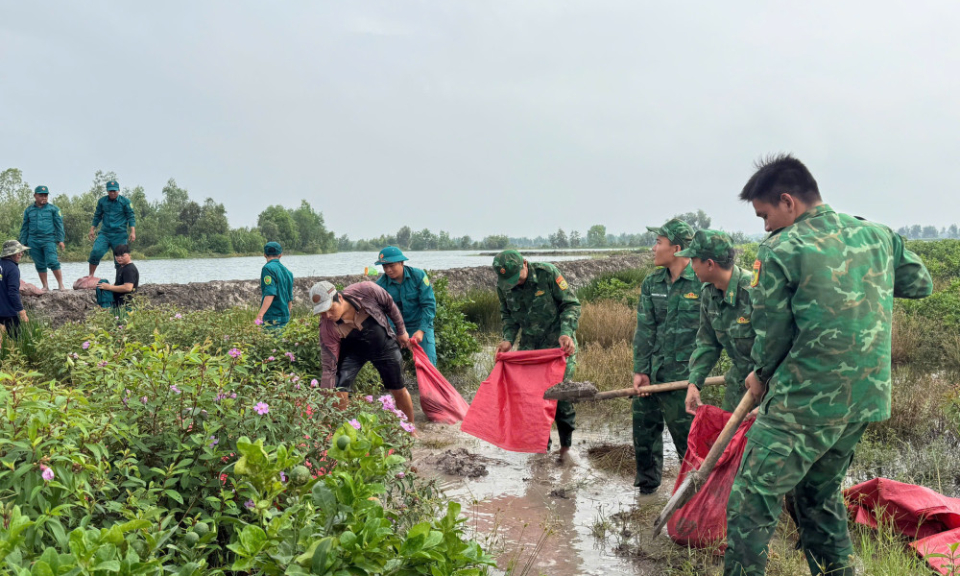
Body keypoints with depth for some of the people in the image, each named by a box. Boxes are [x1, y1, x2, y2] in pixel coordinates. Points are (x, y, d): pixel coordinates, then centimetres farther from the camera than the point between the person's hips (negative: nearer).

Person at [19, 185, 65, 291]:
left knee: (52, 262, -16)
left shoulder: (53, 209, 6)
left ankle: (61, 285, -9)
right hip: (33, 242, 3)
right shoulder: (29, 210, 13)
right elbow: (24, 228, 17)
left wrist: (60, 240, -2)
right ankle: (45, 286, 14)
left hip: (49, 240, -3)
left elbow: (59, 225, 5)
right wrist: (23, 243, 12)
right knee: (40, 265, 6)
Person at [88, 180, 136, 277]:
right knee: (95, 252, -17)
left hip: (119, 235, -2)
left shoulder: (125, 201, 0)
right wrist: (92, 229, 13)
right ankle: (90, 276, -3)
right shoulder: (102, 201, 8)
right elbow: (97, 216, 19)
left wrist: (132, 231, -11)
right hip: (104, 233, 2)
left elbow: (131, 217, -1)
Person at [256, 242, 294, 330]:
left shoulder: (268, 268, -8)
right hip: (284, 316, 8)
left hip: (272, 317, -8)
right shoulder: (287, 271, 15)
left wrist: (260, 315, -23)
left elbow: (270, 294, -19)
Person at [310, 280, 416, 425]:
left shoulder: (366, 290, -35)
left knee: (399, 391, 10)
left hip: (384, 345, 1)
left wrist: (401, 331, -1)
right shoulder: (328, 327, -31)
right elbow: (329, 367, -25)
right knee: (339, 393, -17)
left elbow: (390, 305, -13)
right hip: (352, 352, 0)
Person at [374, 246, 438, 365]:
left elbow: (429, 304, -13)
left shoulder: (418, 275, -13)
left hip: (421, 325, -1)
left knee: (428, 362, -6)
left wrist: (421, 330, -21)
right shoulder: (381, 284, -11)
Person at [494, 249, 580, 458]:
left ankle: (566, 442, 9)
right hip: (530, 341, 4)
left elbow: (571, 304, -13)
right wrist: (508, 339, -7)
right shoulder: (502, 285, -7)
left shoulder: (547, 273, -19)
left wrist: (565, 333, -26)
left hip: (558, 339, -4)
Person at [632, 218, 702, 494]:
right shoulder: (651, 283, 7)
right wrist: (640, 370, 0)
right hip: (653, 367, 5)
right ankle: (647, 479, 31)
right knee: (644, 423, 12)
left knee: (683, 428, 1)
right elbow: (645, 329, 5)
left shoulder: (703, 282, -9)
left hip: (683, 371, -5)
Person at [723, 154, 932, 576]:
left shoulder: (780, 251, -11)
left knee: (751, 503, 1)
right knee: (821, 496, 24)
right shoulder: (877, 235, 6)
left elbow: (772, 334, -6)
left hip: (803, 405, -7)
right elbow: (920, 284, 21)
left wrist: (761, 378, 12)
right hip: (866, 399, 7)